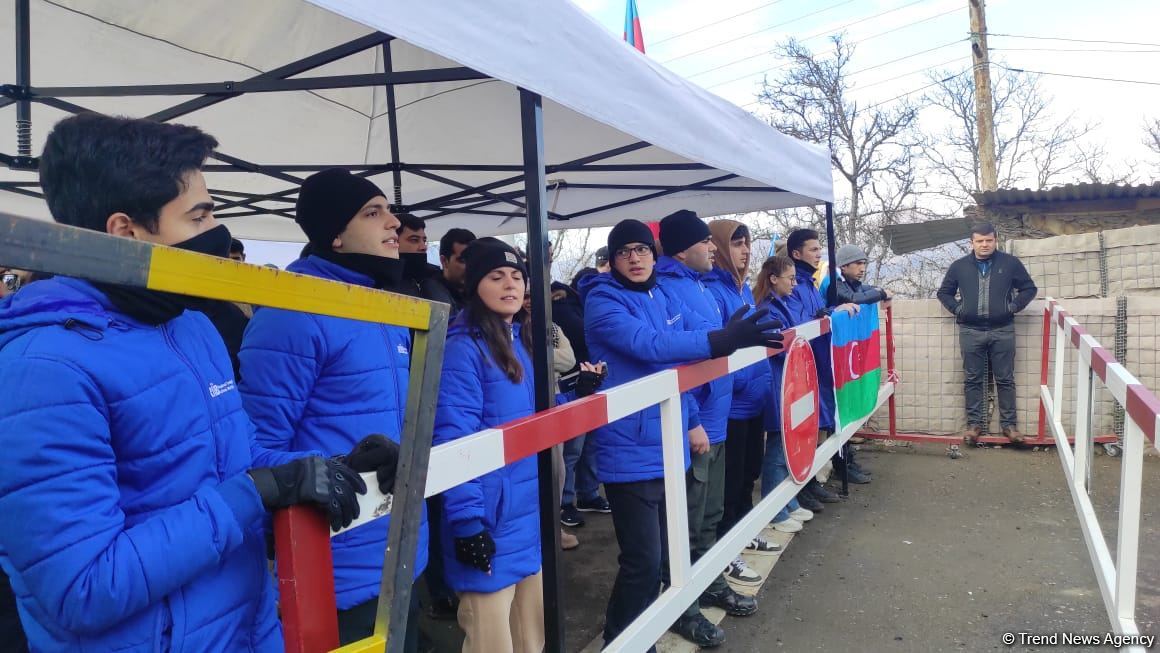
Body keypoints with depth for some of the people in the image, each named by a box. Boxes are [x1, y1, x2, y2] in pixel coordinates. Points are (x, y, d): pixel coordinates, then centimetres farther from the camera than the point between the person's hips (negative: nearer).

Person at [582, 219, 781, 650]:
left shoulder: (666, 298, 11)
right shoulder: (602, 301, -13)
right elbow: (646, 345, -29)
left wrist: (691, 420, 15)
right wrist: (718, 341, -37)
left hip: (668, 442, 8)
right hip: (631, 450, -8)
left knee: (667, 547, 20)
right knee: (643, 557, -4)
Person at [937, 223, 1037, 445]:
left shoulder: (1010, 263, 3)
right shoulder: (959, 266, 5)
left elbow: (1029, 288, 11)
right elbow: (944, 292, 16)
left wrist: (1014, 306, -2)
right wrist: (956, 309, 2)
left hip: (1002, 331, 0)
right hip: (971, 331, 1)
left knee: (1005, 379, 5)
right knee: (972, 380, 4)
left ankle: (1009, 424, 14)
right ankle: (974, 423, 12)